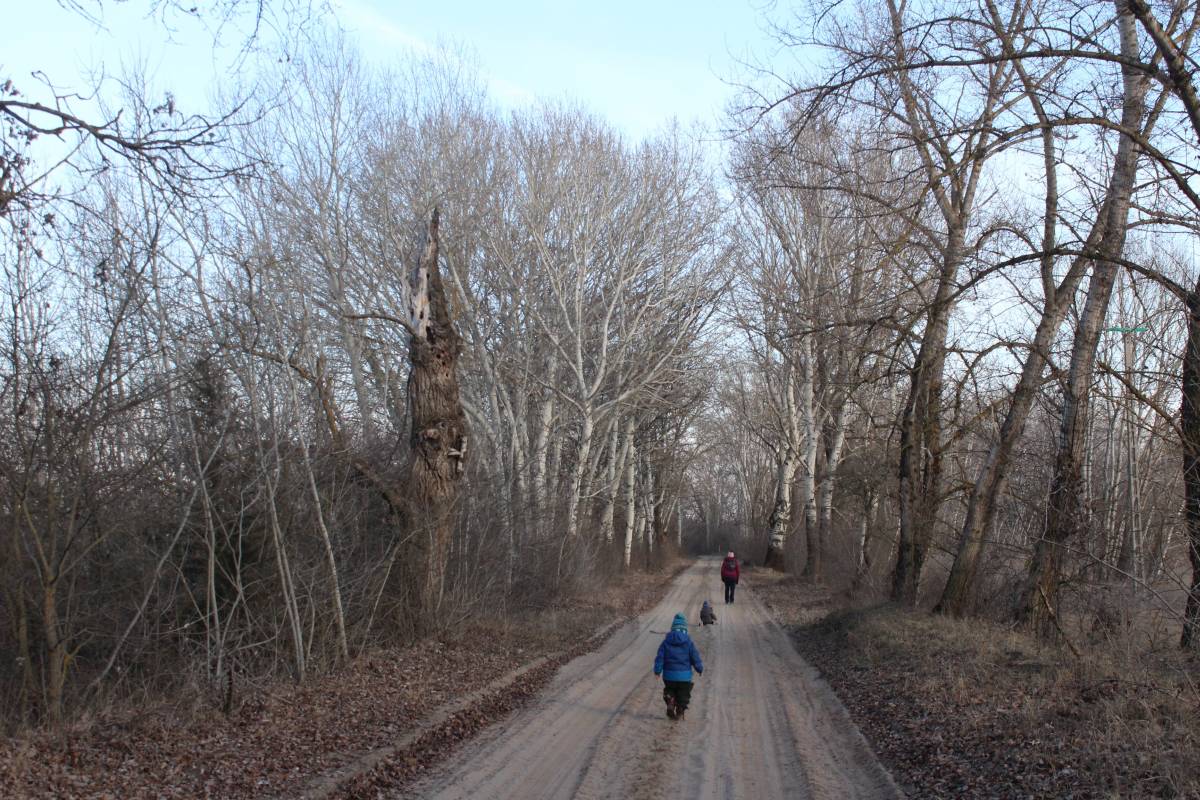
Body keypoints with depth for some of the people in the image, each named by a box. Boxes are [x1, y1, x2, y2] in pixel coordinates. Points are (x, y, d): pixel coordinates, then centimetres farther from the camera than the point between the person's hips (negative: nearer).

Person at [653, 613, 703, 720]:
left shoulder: (666, 641, -4)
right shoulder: (688, 641, -8)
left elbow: (660, 656, -5)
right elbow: (695, 657, -4)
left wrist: (657, 670, 3)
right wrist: (700, 669, 11)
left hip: (669, 675, 1)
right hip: (684, 675, -1)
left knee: (669, 691, 20)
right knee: (683, 695, 15)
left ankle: (670, 703, -4)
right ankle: (680, 713, 16)